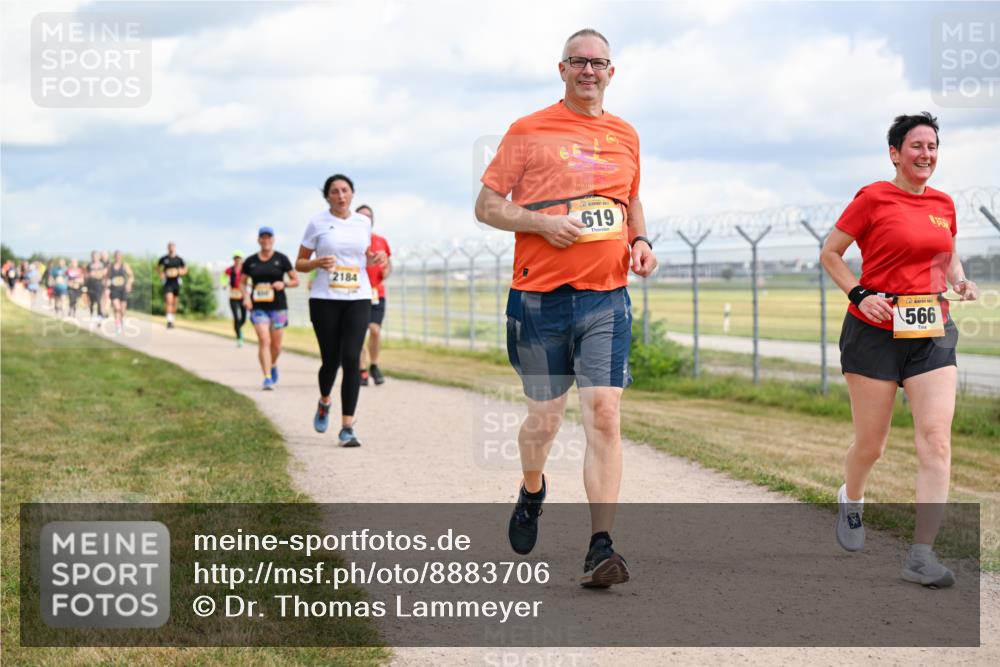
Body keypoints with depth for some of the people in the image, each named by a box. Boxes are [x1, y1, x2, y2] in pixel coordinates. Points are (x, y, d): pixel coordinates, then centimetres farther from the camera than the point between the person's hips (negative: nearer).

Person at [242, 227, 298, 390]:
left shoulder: (281, 259, 2)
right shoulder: (250, 261, 6)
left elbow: (295, 280, 6)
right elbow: (242, 282, 15)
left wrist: (284, 284, -14)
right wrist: (246, 297, -3)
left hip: (278, 306, 0)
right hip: (258, 307, 0)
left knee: (276, 344, 7)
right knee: (264, 340, -15)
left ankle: (273, 365, 39)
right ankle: (267, 378, -16)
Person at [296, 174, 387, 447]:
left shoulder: (364, 223, 10)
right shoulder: (317, 223, 1)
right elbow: (299, 263, 5)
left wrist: (374, 260, 3)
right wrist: (318, 263, -16)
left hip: (358, 299, 2)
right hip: (325, 300, -2)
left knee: (351, 358, -11)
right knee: (331, 360, 2)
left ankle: (347, 427, -10)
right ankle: (324, 402, 37)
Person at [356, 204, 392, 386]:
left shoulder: (381, 241, 11)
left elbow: (388, 263, 21)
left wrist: (386, 271, -1)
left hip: (377, 293, 1)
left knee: (375, 329, -10)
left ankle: (374, 366, 12)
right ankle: (362, 371, 9)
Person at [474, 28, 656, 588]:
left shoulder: (626, 136, 14)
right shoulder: (529, 132, 2)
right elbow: (487, 206, 1)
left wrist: (640, 241, 8)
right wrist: (542, 222, -15)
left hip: (606, 298, 2)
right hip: (540, 297, -2)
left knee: (604, 414, -12)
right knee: (545, 418, 8)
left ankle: (601, 549, -12)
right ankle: (532, 490, 42)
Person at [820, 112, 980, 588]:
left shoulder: (943, 204, 9)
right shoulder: (873, 198, -5)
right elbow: (830, 253, 1)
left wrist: (960, 280, 6)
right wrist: (859, 294, -12)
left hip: (932, 334, 4)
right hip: (875, 333, -4)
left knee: (936, 440, -12)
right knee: (870, 444, 6)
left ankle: (922, 556, -11)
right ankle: (850, 500, 42)